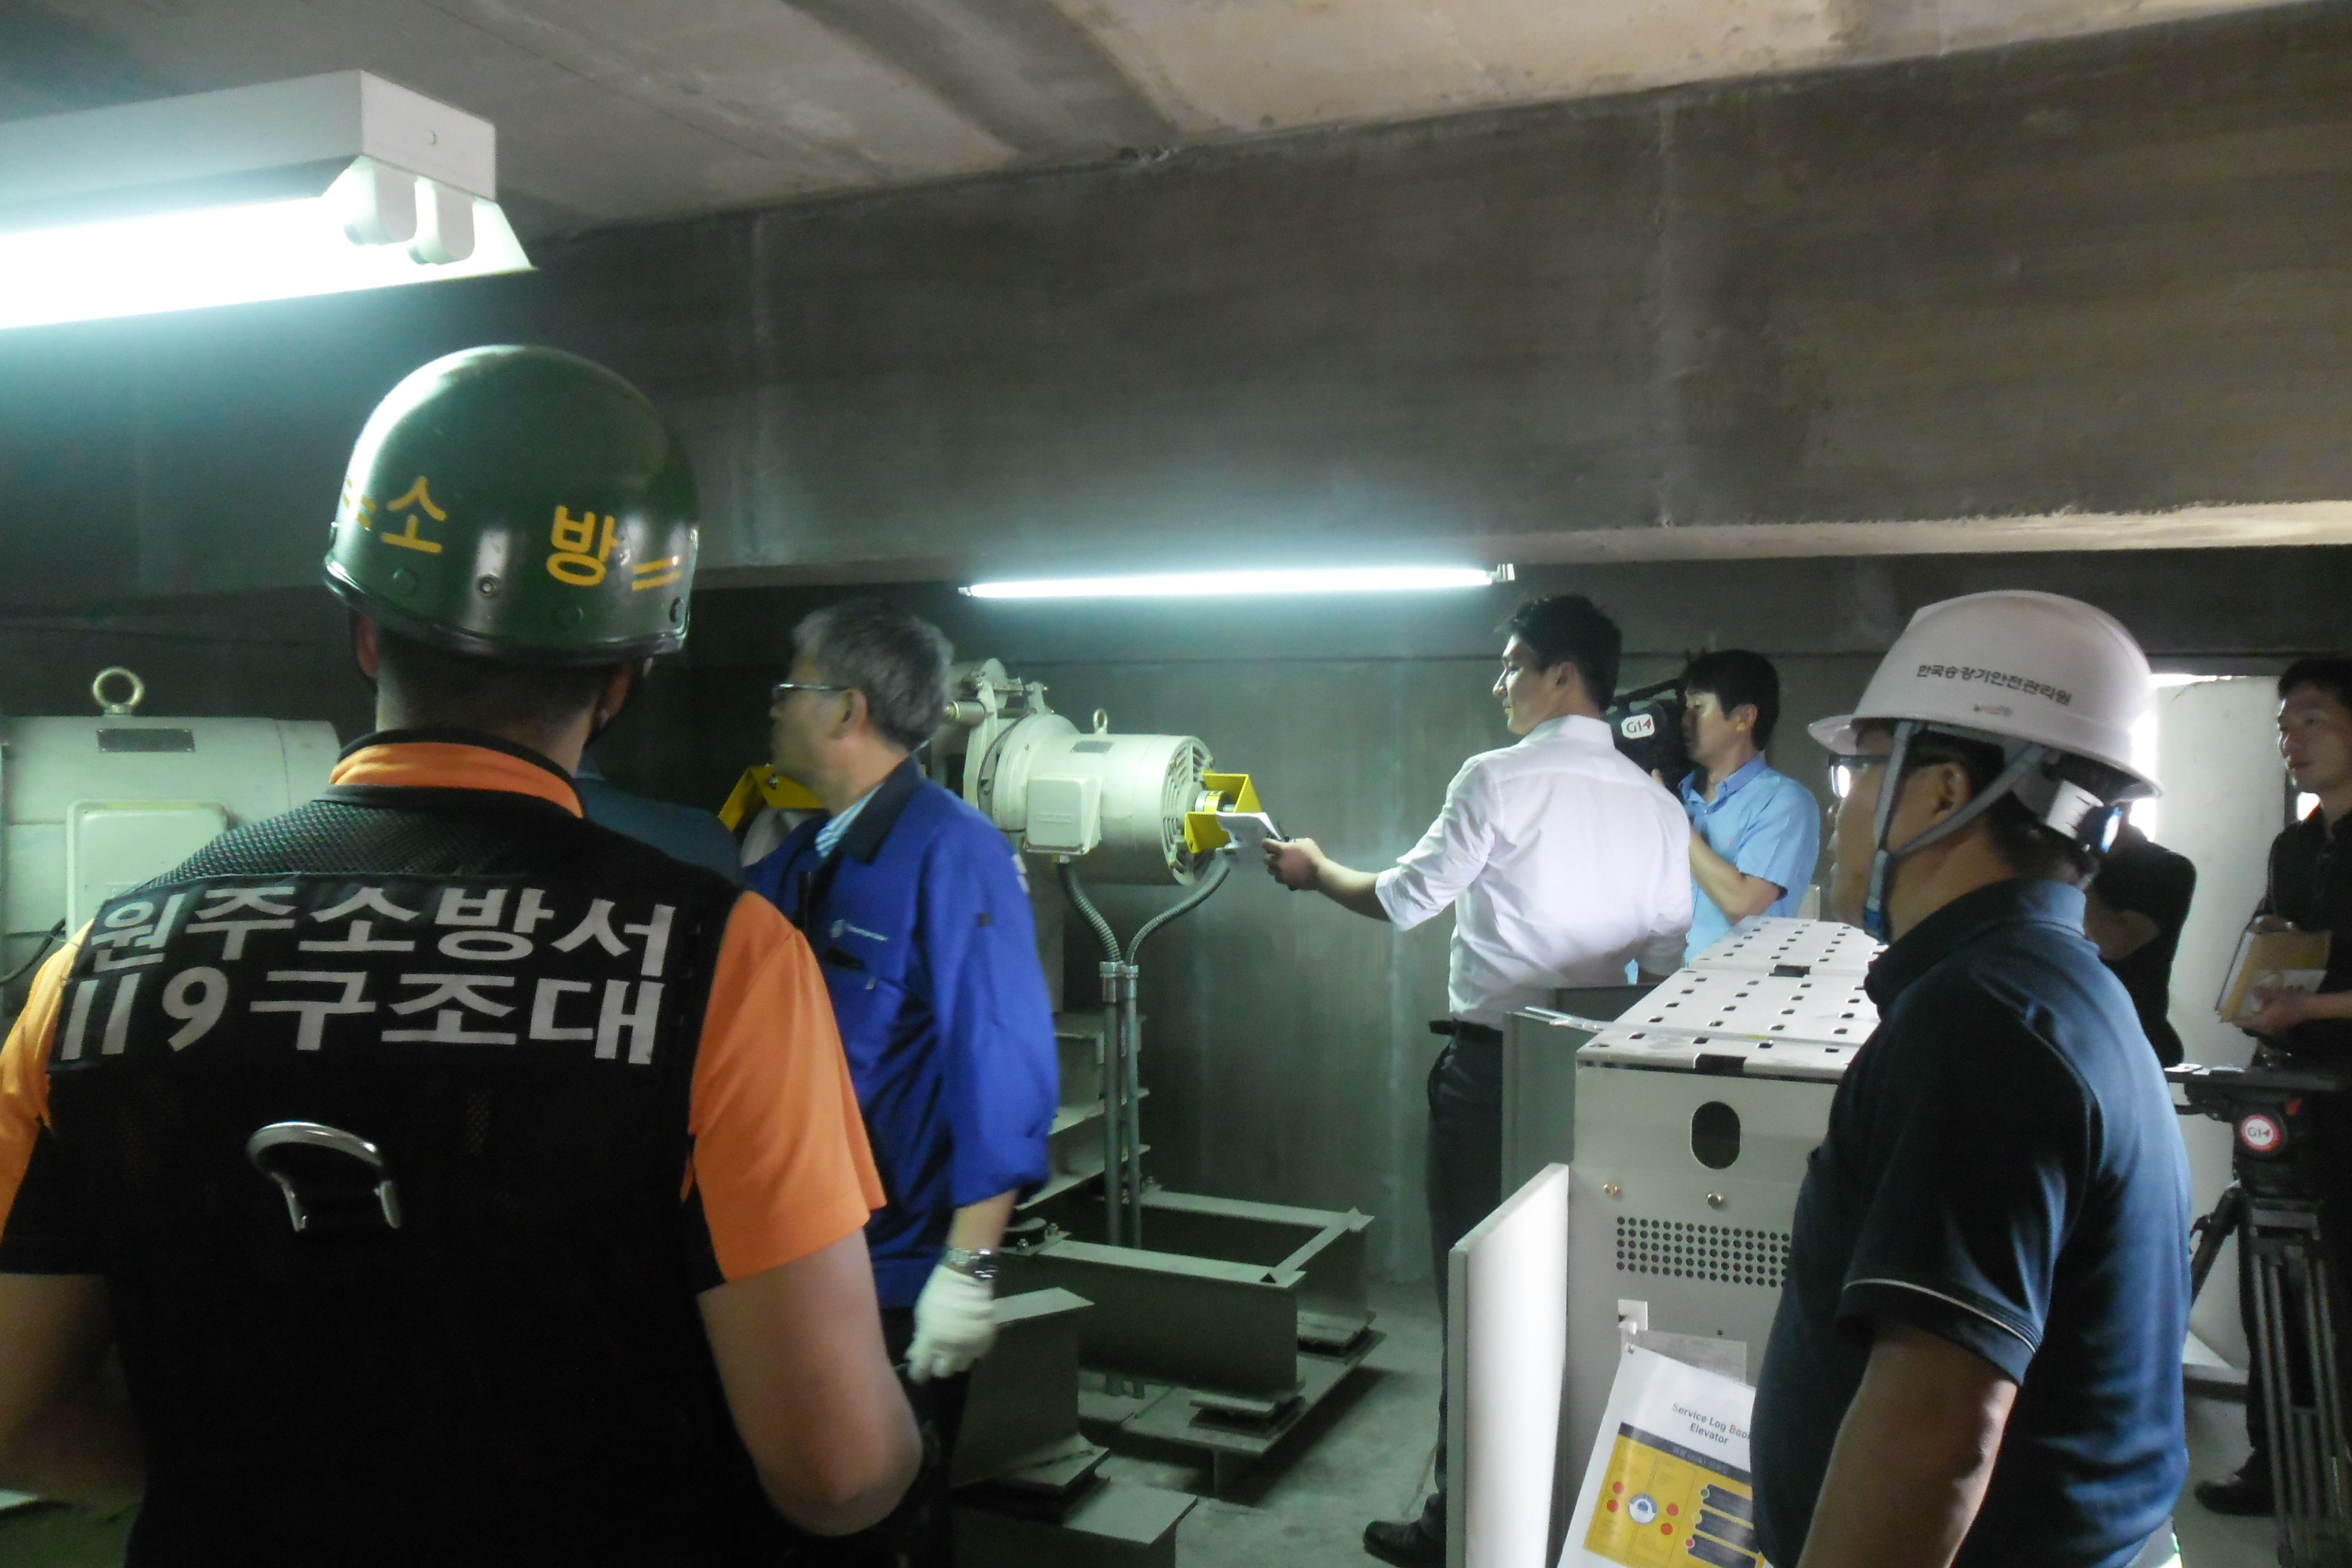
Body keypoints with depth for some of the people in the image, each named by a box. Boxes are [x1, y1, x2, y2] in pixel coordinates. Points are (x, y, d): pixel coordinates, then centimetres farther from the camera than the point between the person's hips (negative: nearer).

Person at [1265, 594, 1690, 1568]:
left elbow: (1402, 901, -6)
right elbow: (1668, 960, 7)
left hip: (1492, 1068, -5)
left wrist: (1317, 871, 11)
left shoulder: (1500, 780, -11)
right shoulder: (1658, 805, 4)